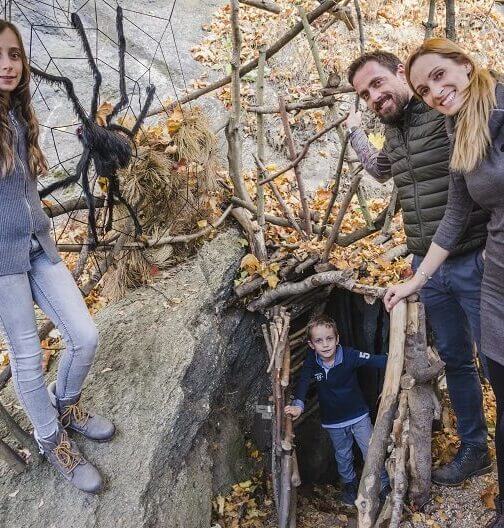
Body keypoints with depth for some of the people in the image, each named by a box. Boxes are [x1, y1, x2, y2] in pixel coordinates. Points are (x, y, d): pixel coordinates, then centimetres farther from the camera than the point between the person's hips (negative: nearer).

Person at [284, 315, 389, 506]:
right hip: (333, 422, 3)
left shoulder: (349, 355, -24)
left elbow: (375, 361, -29)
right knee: (343, 456, 21)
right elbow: (303, 383, -20)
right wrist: (298, 405, -36)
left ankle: (383, 485, 28)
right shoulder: (311, 362, -17)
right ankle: (350, 485, 45)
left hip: (359, 415, -2)